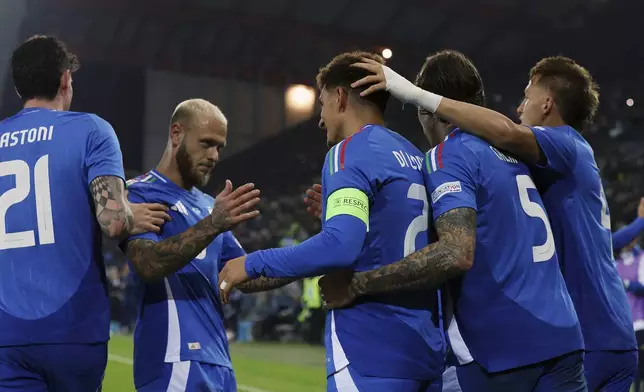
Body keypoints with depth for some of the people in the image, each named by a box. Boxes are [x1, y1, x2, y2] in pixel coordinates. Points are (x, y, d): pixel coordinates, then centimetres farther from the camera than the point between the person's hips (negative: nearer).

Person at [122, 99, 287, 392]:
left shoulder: (207, 206, 20)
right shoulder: (141, 194, -4)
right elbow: (149, 265, -21)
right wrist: (212, 225, -31)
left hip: (218, 362, 8)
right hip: (176, 361, -8)